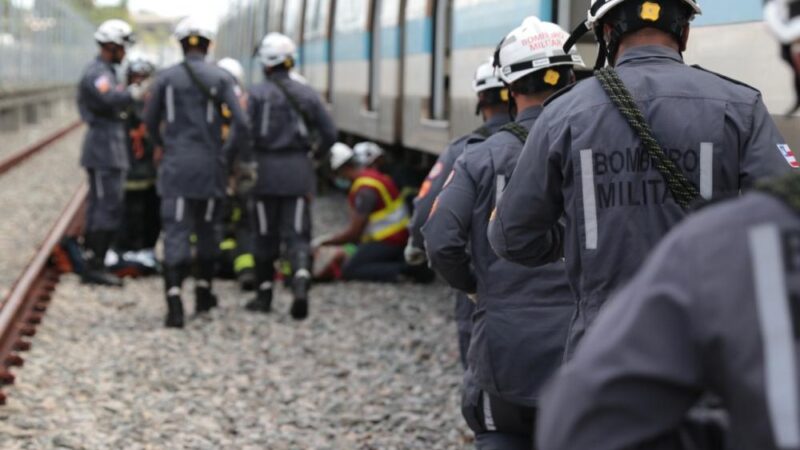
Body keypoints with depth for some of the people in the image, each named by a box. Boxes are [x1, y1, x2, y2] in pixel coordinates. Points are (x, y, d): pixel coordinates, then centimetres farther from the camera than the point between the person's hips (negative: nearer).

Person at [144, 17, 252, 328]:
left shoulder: (166, 78, 1)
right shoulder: (220, 78, -3)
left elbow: (150, 122, 11)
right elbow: (241, 123, -11)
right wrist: (232, 154, 7)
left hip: (176, 165, 0)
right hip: (210, 166, 0)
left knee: (176, 232, -5)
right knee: (207, 228, 19)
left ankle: (174, 305, -19)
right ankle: (203, 293, 30)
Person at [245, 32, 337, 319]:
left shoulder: (258, 94, -6)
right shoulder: (306, 94, 4)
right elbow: (329, 133, 5)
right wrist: (316, 155, 23)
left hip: (266, 169, -2)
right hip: (298, 170, 2)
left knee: (266, 236, 10)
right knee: (297, 234, 2)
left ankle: (264, 295, 19)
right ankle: (301, 283, -23)